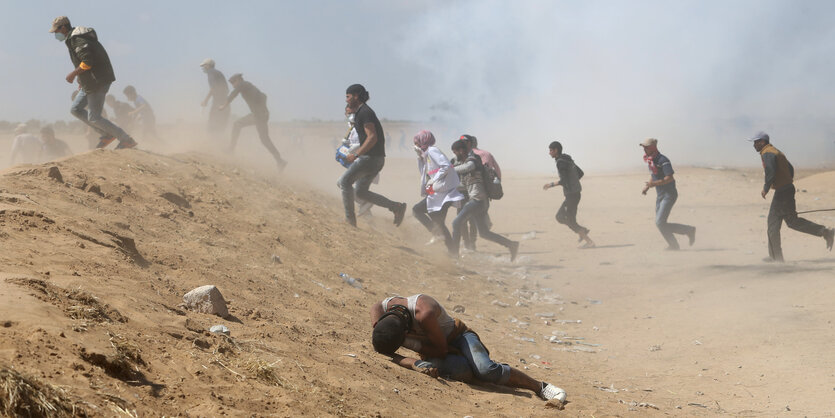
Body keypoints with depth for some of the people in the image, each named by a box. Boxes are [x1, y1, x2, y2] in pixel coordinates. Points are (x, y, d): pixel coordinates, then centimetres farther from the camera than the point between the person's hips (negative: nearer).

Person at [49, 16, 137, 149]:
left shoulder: (76, 39, -16)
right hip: (90, 82, 11)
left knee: (94, 118, -7)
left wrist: (73, 74, -15)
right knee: (76, 109, 15)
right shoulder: (74, 38, 17)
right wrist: (82, 80, 21)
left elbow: (88, 62, -26)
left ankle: (127, 140, -3)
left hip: (98, 82, -11)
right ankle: (107, 135, 12)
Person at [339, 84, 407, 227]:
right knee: (361, 192, 11)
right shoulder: (360, 112, 18)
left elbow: (372, 138, -22)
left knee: (345, 181, -4)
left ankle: (349, 218, -2)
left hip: (371, 157, -10)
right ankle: (396, 207, 7)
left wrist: (356, 155, -21)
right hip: (376, 158, 10)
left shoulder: (365, 112, -14)